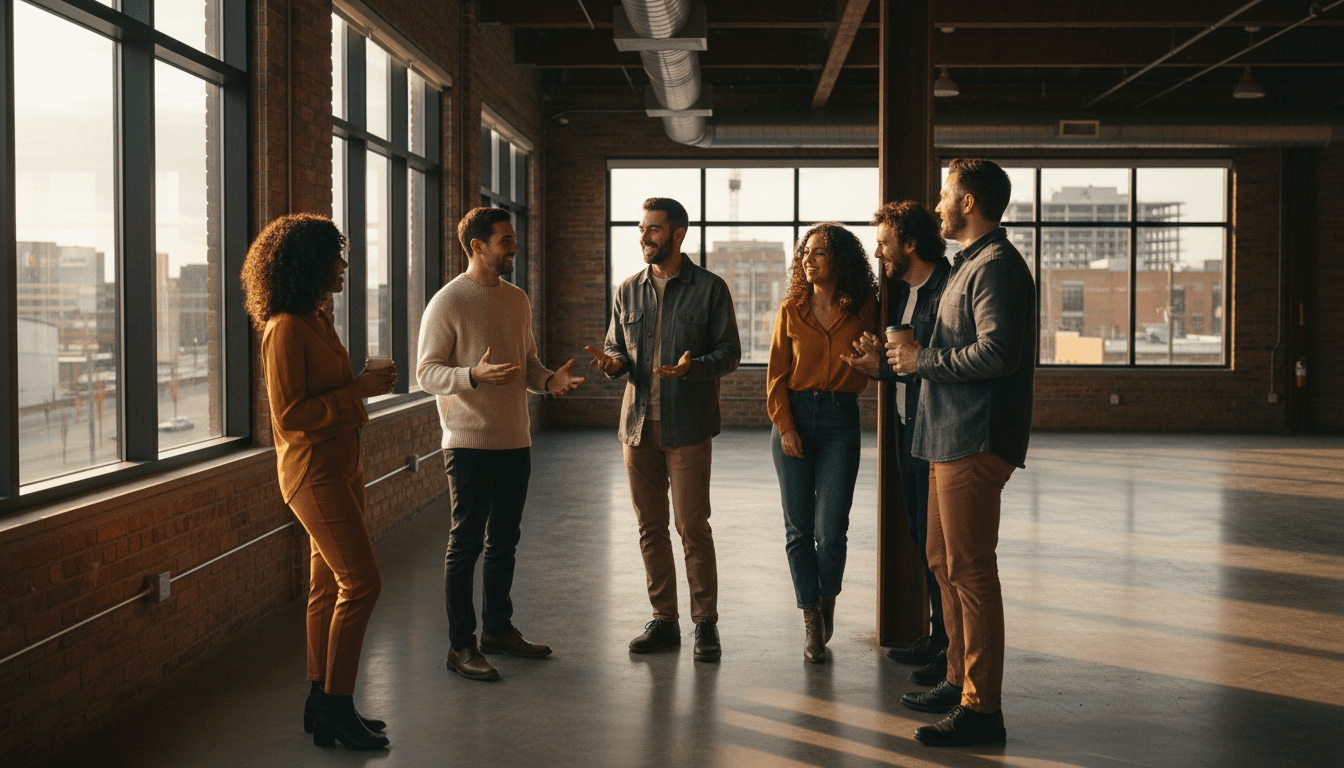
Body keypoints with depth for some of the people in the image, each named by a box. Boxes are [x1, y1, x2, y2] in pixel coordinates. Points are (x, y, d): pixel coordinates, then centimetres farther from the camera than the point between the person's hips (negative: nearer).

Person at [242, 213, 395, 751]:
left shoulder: (317, 321, 14)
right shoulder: (286, 329, -17)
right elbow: (290, 415, -21)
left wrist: (364, 383, 14)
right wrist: (357, 390, -19)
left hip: (339, 467, 10)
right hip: (312, 471, -10)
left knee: (329, 585, 11)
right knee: (361, 582, -11)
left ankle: (322, 702, 18)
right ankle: (335, 706, -3)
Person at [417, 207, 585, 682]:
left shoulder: (517, 300, 12)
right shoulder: (447, 303, -10)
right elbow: (428, 372, -13)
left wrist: (549, 380, -3)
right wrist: (475, 375, -30)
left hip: (515, 441, 7)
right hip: (469, 442, -7)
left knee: (504, 540, 16)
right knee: (467, 542, -2)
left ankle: (497, 628, 29)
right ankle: (460, 645, 6)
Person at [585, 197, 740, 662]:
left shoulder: (709, 288, -1)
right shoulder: (628, 291, 11)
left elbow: (729, 353, -1)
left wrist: (693, 366, -21)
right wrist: (613, 362, -7)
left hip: (687, 427, -4)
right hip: (638, 423, 5)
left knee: (693, 527, -4)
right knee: (650, 527, 9)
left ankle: (705, 623, 8)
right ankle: (664, 620, 20)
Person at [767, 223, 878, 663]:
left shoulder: (864, 309, 1)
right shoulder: (791, 310, 4)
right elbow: (776, 374, 4)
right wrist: (784, 426, -4)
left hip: (841, 420, -1)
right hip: (794, 417, 1)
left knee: (830, 530, -7)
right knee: (798, 528, 1)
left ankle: (828, 601, 21)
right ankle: (811, 619, 14)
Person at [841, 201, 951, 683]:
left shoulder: (949, 291, -15)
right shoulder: (902, 292, 16)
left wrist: (883, 366, -16)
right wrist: (879, 357, 0)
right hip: (908, 430, 10)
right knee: (921, 538, 14)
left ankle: (955, 653, 3)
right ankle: (938, 638, 24)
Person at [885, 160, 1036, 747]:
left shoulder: (996, 266, -13)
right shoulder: (970, 264, 21)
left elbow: (997, 353, -24)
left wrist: (922, 360, -14)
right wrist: (917, 355, 13)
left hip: (976, 440, -11)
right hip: (950, 436, 11)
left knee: (970, 569, -8)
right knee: (944, 561, 17)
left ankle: (982, 709, -3)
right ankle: (961, 681, 28)